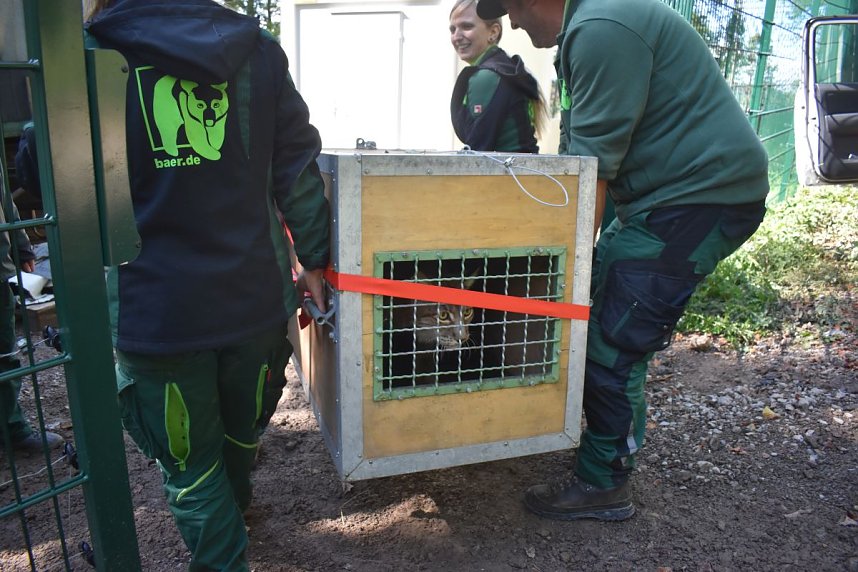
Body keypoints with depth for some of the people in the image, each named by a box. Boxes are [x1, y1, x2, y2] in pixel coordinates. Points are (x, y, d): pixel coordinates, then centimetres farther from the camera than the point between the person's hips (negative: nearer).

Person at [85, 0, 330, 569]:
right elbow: (298, 169, 0)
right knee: (243, 431, 28)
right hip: (256, 297, 5)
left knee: (192, 467, 15)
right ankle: (233, 511, 56)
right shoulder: (257, 50, 1)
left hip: (154, 309, -4)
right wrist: (314, 260, 8)